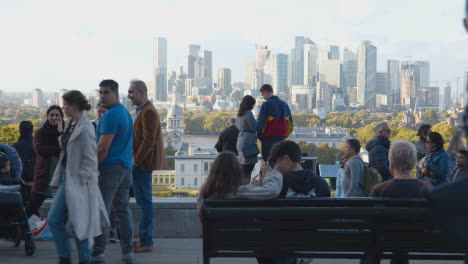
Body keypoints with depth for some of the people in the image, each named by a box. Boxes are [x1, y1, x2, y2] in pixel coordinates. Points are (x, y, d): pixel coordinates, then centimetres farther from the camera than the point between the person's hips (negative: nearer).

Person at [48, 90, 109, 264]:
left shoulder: (85, 128, -17)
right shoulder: (71, 124, 10)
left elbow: (90, 159, -17)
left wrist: (80, 181, -17)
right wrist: (59, 180, 16)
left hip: (78, 181, -9)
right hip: (66, 178, 9)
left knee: (78, 223, 0)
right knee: (54, 219, 8)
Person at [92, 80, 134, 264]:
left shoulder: (110, 116, -13)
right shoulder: (126, 113, 18)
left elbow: (103, 147, -17)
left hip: (110, 168, -9)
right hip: (126, 168, 9)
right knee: (122, 210, 11)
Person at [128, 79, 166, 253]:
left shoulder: (148, 112, -16)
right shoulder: (142, 110, 17)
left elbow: (149, 140, -22)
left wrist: (136, 160, -19)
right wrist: (135, 160, 16)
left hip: (143, 164, -11)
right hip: (139, 163, 11)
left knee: (145, 202, -6)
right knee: (143, 201, 14)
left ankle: (146, 242, -2)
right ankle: (144, 239, 22)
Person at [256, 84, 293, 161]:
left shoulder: (266, 104, -7)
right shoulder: (284, 104, 12)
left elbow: (260, 122, -10)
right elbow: (290, 122, 13)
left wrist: (258, 135, 0)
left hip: (268, 137, -6)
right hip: (281, 136, 6)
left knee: (267, 160, -2)